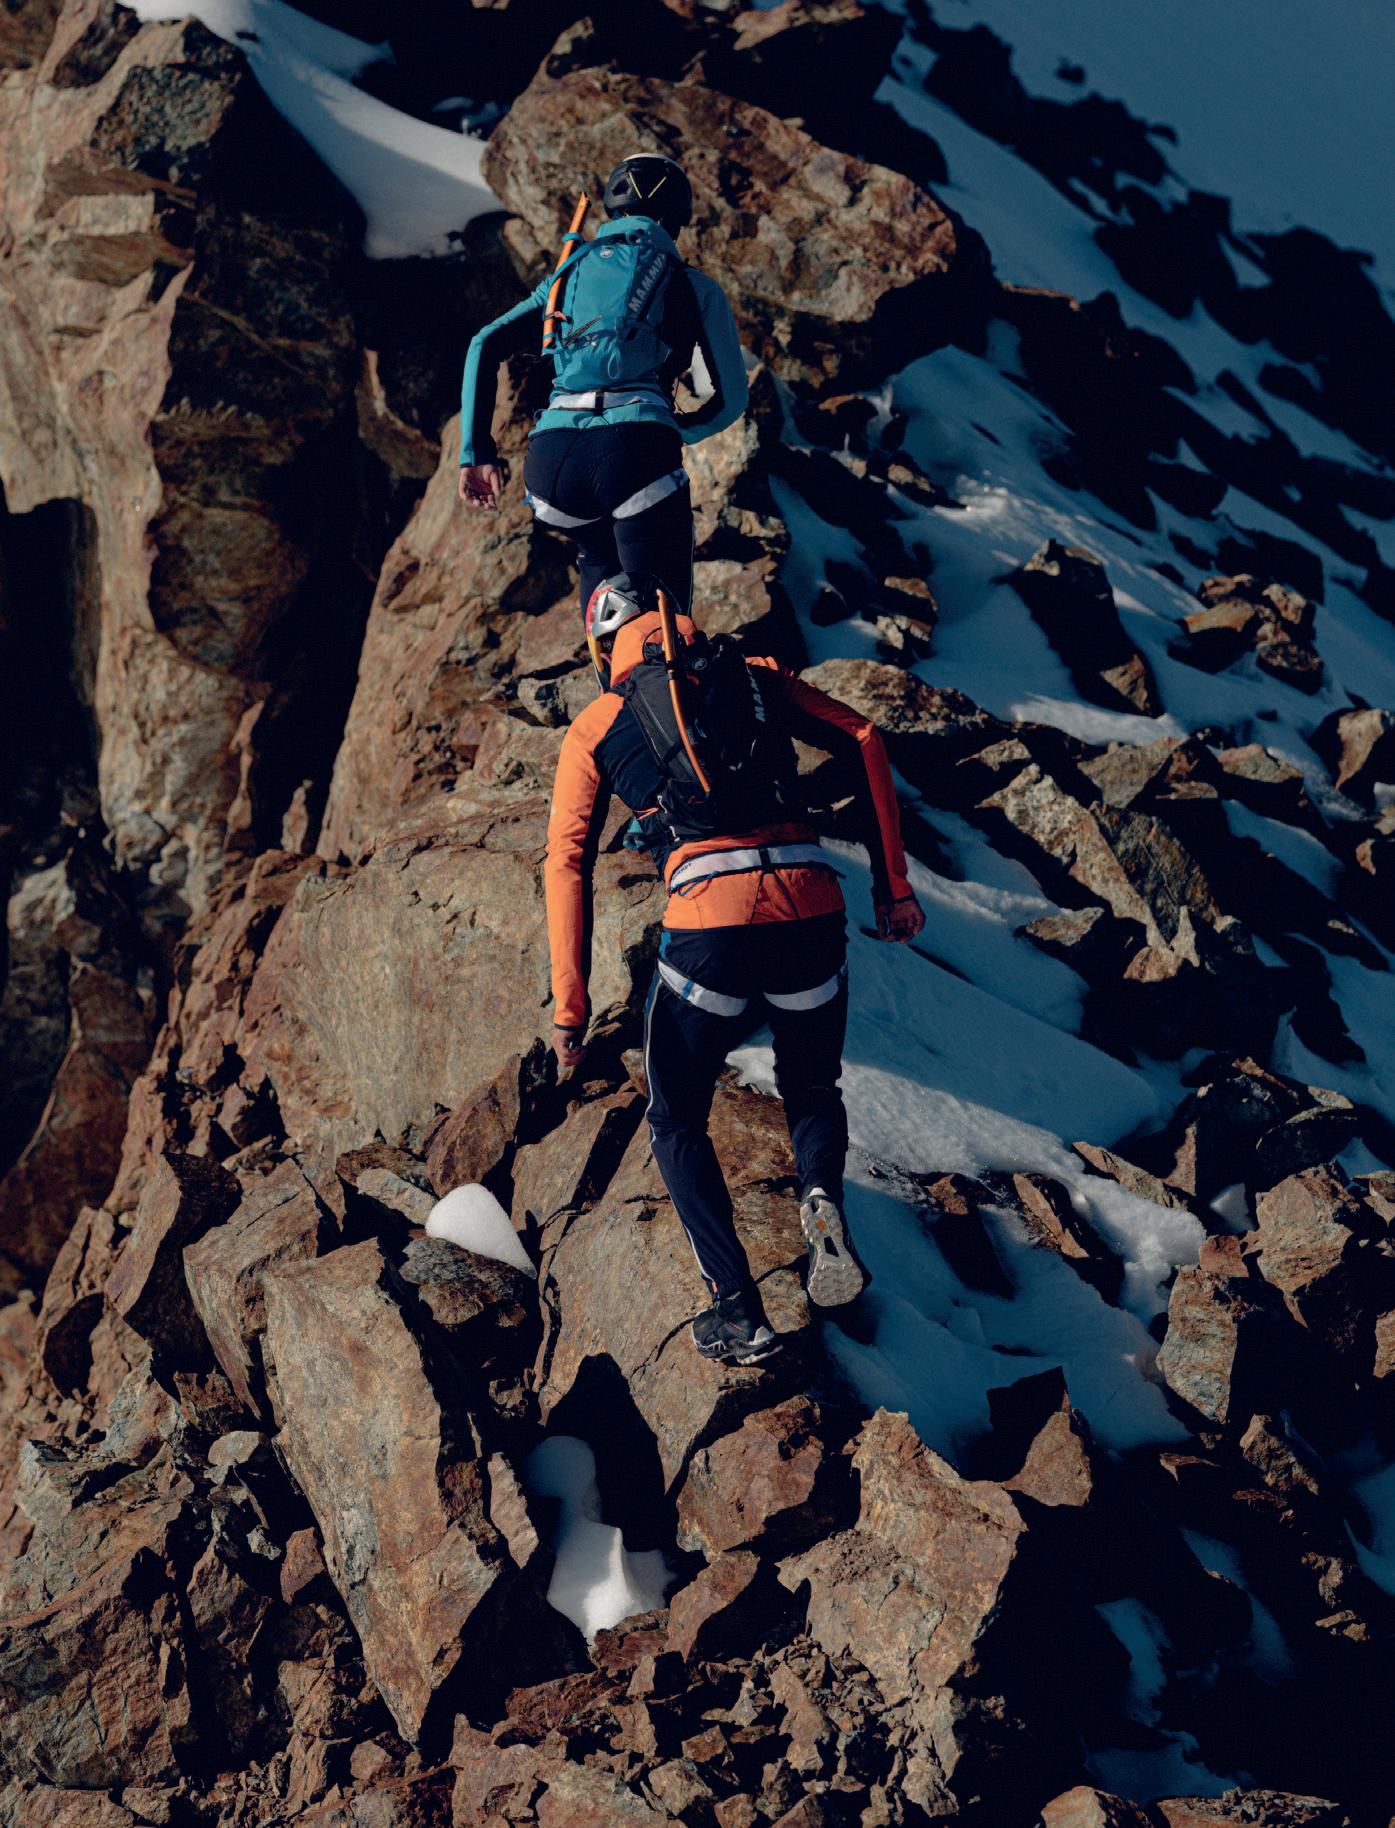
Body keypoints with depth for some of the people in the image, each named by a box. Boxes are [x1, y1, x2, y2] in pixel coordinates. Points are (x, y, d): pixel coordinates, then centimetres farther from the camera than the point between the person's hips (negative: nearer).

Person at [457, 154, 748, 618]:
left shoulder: (570, 273, 27)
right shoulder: (692, 286, 18)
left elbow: (485, 345, 17)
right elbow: (731, 399, 15)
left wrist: (476, 453, 15)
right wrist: (679, 431, 36)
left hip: (549, 459, 4)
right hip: (636, 453, -4)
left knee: (599, 555, 37)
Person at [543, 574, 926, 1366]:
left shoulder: (595, 729, 17)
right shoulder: (754, 677, 22)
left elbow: (567, 865, 9)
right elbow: (863, 742, 12)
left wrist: (571, 1007, 9)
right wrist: (894, 885, 12)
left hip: (710, 926, -2)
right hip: (812, 913, 2)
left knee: (677, 1121, 20)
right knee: (813, 1088, 29)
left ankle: (739, 1313, 4)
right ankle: (823, 1198, -4)